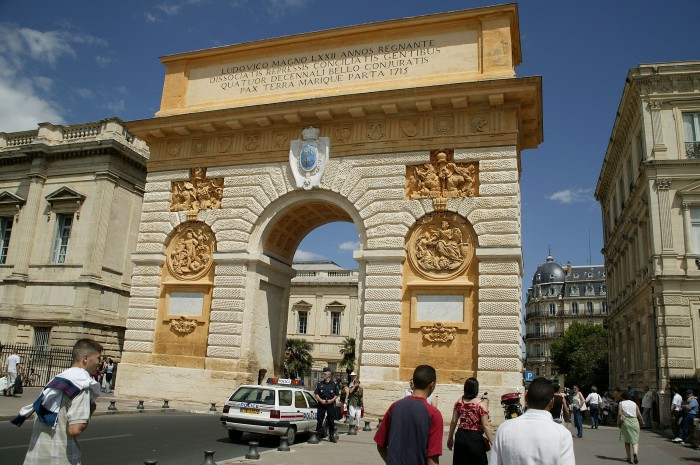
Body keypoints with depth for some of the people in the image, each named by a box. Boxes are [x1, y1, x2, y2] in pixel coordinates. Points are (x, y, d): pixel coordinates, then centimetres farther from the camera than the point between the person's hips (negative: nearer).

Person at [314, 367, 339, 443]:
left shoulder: (334, 384, 4)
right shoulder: (320, 383, 5)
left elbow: (336, 395, 8)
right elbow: (316, 394, 4)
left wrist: (332, 400, -9)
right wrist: (321, 400, -10)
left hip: (331, 404, 0)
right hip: (321, 404, 0)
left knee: (331, 421, 4)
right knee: (319, 420, -1)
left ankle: (331, 436, 13)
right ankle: (318, 435, 7)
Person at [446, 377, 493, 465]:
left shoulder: (459, 402, 1)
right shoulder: (481, 403, -13)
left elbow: (453, 422, 7)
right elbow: (485, 426, -14)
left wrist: (450, 438, 18)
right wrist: (493, 443, -8)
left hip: (460, 436, 5)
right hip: (475, 438, -4)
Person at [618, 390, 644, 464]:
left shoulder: (621, 403, 5)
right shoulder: (634, 404, 11)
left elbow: (619, 414, -6)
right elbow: (639, 415, 6)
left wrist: (618, 423, 4)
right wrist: (642, 421, 24)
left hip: (625, 422, -1)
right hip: (634, 422, 1)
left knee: (627, 441, 11)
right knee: (635, 441, 2)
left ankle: (628, 458, 10)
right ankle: (635, 453, -25)